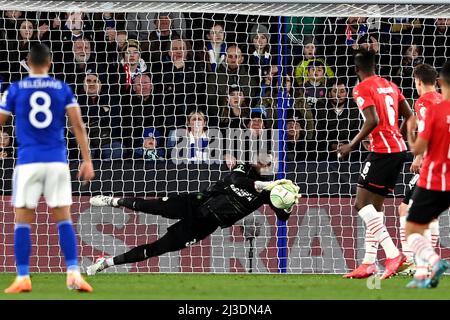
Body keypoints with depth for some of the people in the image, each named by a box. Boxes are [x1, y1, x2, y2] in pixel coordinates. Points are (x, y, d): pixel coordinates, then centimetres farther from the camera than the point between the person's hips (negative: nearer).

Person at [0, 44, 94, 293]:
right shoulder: (63, 89, 6)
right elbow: (78, 125, 1)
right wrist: (87, 161, 3)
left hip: (28, 161, -1)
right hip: (57, 161, 1)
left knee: (22, 221, 4)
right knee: (63, 219, 5)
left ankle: (23, 278, 1)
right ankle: (73, 274, -5)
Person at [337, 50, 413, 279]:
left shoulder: (362, 89, -7)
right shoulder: (390, 86, 16)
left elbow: (373, 121, -20)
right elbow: (409, 117, 16)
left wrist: (351, 146, -13)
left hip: (382, 150, -8)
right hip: (399, 149, 8)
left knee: (362, 204, -9)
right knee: (375, 206, 13)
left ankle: (393, 254, -22)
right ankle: (369, 263, 11)